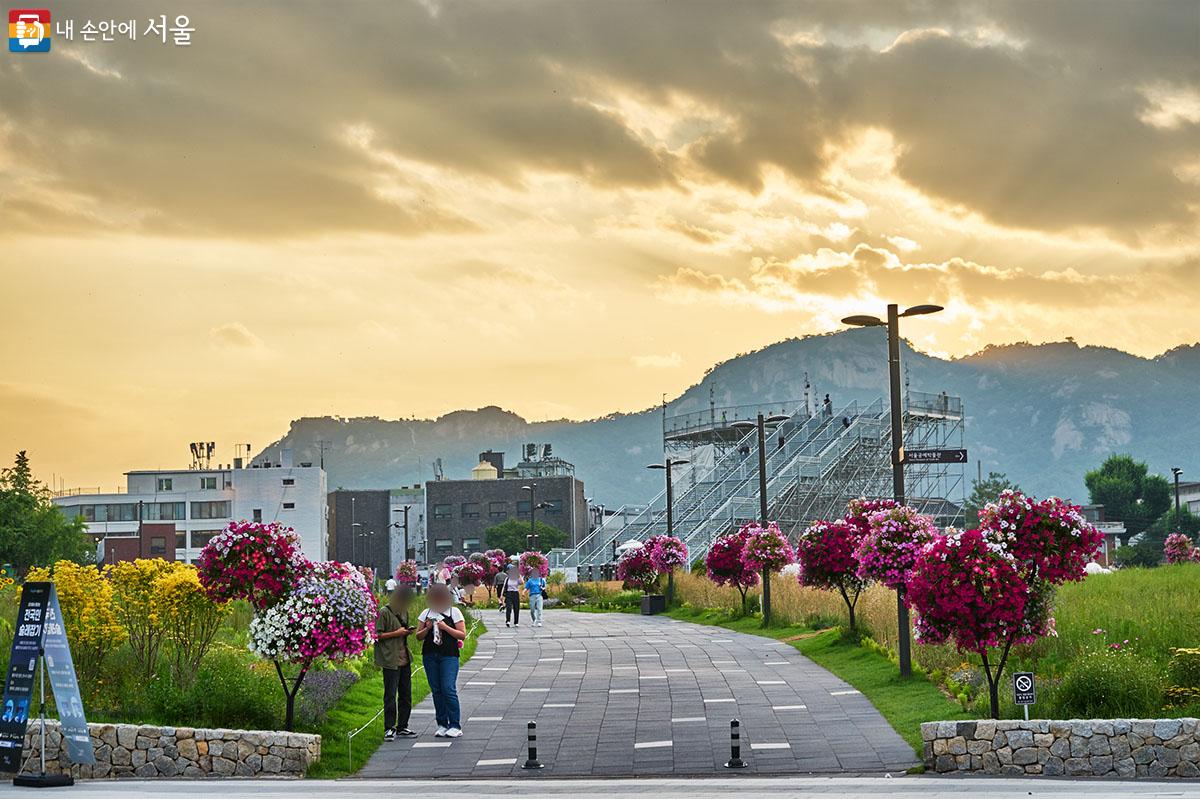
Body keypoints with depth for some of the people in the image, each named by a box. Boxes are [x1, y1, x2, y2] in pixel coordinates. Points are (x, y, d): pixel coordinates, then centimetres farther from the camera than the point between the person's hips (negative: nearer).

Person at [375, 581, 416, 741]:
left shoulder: (404, 611, 14)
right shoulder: (384, 612, -10)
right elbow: (377, 635, -12)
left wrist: (407, 631, 6)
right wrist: (397, 633, -15)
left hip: (404, 659, 8)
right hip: (390, 660, -8)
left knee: (406, 695, 10)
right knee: (390, 696, -5)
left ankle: (402, 727, 18)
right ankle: (389, 729, 1)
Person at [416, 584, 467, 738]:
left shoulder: (454, 612, 3)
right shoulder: (426, 613, 12)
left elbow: (462, 634, -2)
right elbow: (418, 636, 12)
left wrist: (446, 627, -13)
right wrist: (427, 628, -7)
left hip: (449, 656, -4)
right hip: (429, 656, 4)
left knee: (448, 689, -12)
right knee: (436, 690, 5)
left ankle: (455, 726, -7)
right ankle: (442, 724, 12)